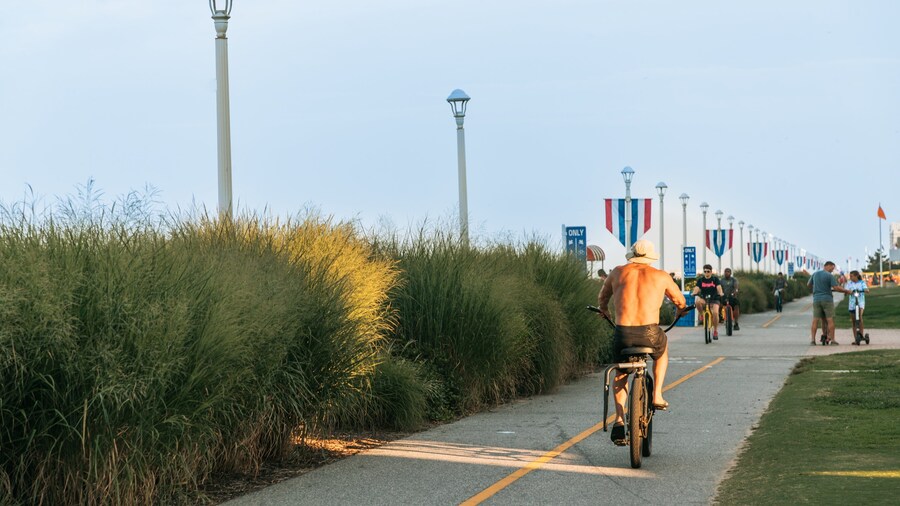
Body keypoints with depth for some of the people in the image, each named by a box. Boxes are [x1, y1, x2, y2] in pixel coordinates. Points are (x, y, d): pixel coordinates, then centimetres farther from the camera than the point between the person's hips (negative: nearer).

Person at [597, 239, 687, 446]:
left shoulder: (618, 272, 14)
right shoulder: (661, 276, 12)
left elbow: (602, 298, 29)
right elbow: (679, 300, 29)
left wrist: (604, 310, 52)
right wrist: (680, 311, 52)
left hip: (622, 334, 1)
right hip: (650, 334, -1)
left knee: (620, 373, 27)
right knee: (662, 347, 35)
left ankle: (619, 419, 9)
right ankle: (657, 395, 24)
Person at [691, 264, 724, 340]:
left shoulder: (715, 279, 1)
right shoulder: (700, 280, 4)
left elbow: (719, 288, -12)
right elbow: (697, 288, -10)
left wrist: (721, 293, -34)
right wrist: (693, 293, -32)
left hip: (714, 300, -1)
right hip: (704, 299, 1)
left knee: (715, 313, -27)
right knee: (697, 301, -35)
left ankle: (715, 331, -9)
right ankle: (701, 315, -8)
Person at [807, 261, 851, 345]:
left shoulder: (815, 274, 9)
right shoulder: (830, 276, -8)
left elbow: (808, 284, 21)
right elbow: (836, 288, -15)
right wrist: (846, 291, -3)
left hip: (816, 299, 4)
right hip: (827, 299, -4)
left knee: (815, 320, 3)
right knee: (830, 320, 1)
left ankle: (812, 339, -3)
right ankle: (832, 339, 0)